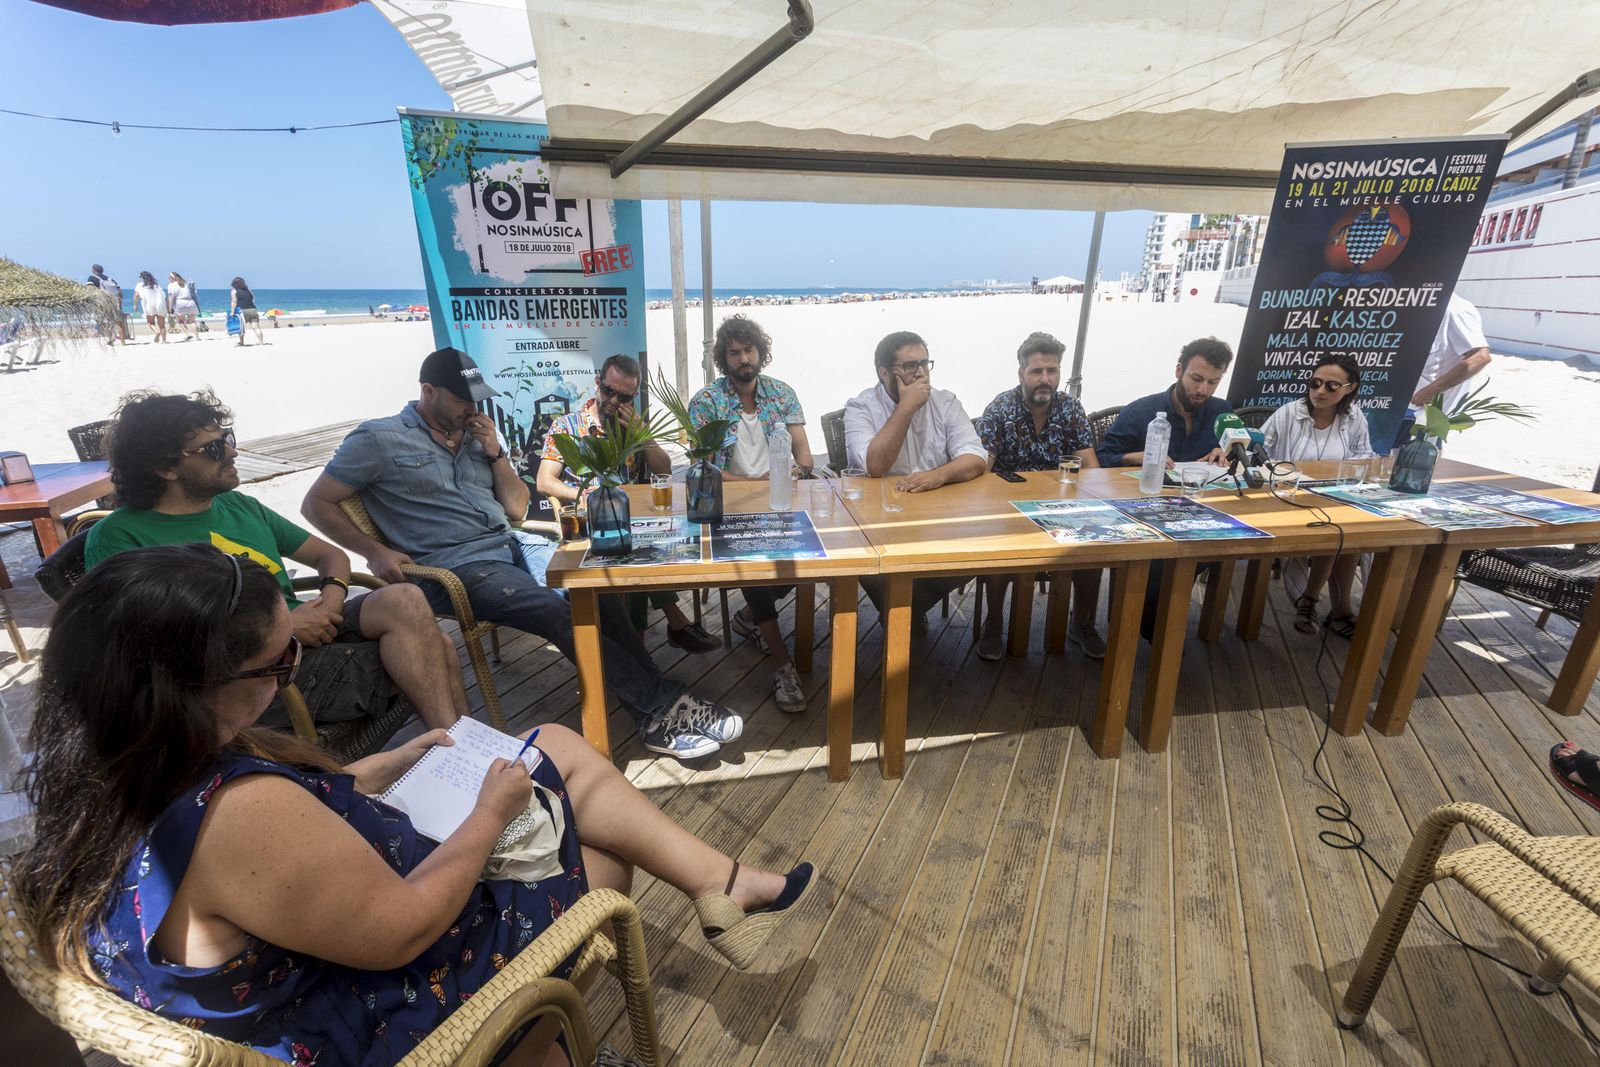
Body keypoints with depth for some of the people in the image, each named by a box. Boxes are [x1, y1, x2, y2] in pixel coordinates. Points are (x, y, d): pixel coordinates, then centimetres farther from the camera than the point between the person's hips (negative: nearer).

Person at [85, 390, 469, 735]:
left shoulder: (239, 505, 21)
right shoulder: (116, 537, 1)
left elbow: (329, 554, 23)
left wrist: (332, 597, 0)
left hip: (310, 632, 7)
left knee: (404, 601, -23)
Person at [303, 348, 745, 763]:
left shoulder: (478, 433, 16)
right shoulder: (378, 440, 1)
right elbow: (317, 504, 4)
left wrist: (495, 453, 2)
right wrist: (375, 552, -9)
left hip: (511, 544, 6)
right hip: (455, 568, -5)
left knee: (599, 591, -21)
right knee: (561, 612, -29)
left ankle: (657, 712, -23)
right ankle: (661, 707, -24)